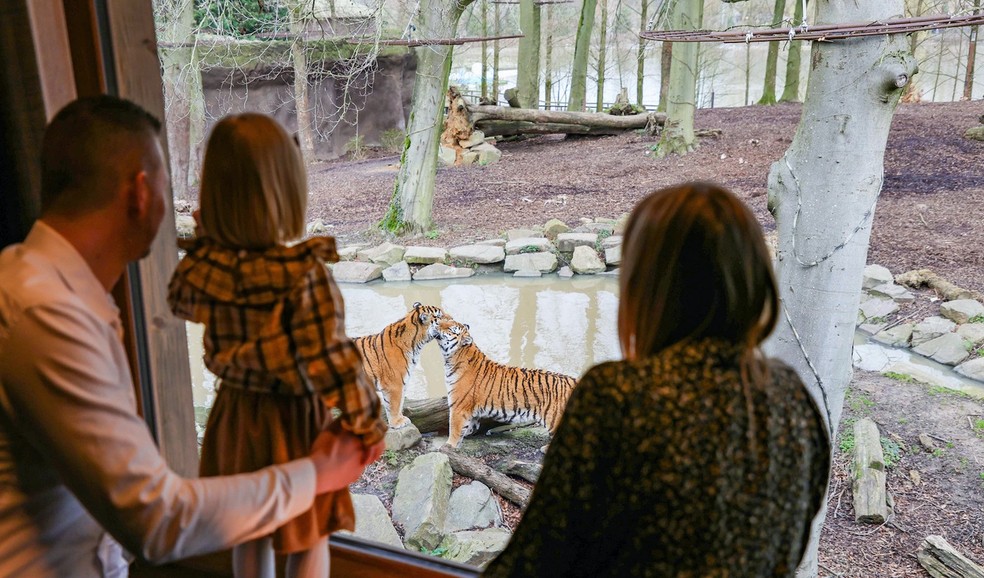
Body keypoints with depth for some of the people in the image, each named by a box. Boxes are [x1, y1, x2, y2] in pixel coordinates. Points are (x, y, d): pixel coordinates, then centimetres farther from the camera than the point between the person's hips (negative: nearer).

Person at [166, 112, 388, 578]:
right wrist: (367, 421, -16)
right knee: (310, 539, 18)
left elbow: (180, 300, 10)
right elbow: (330, 359, -28)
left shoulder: (202, 263, -13)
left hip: (234, 417, 5)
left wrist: (210, 238, 4)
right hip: (293, 422, -5)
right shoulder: (303, 271, -29)